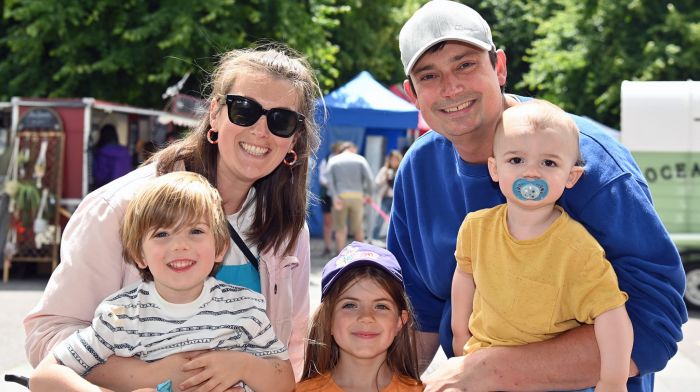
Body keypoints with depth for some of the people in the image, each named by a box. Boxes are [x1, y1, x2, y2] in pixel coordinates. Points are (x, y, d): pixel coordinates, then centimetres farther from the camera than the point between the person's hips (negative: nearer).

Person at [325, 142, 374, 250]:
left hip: (340, 197, 1)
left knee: (340, 229, 5)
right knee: (358, 228, 9)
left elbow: (330, 179, -2)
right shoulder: (360, 159, 6)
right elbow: (368, 177, -6)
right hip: (356, 196, 0)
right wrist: (367, 193, 3)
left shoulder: (333, 160, 10)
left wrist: (335, 197, -9)